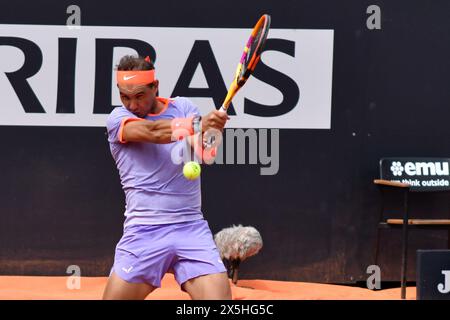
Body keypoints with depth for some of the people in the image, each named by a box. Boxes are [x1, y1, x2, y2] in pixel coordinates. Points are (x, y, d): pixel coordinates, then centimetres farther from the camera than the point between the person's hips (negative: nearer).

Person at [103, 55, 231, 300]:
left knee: (219, 294, -13)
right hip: (143, 233, -1)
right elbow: (152, 131, -20)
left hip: (191, 227, 1)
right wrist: (198, 125, -36)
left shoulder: (182, 107, 8)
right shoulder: (117, 119, 2)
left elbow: (205, 153, -10)